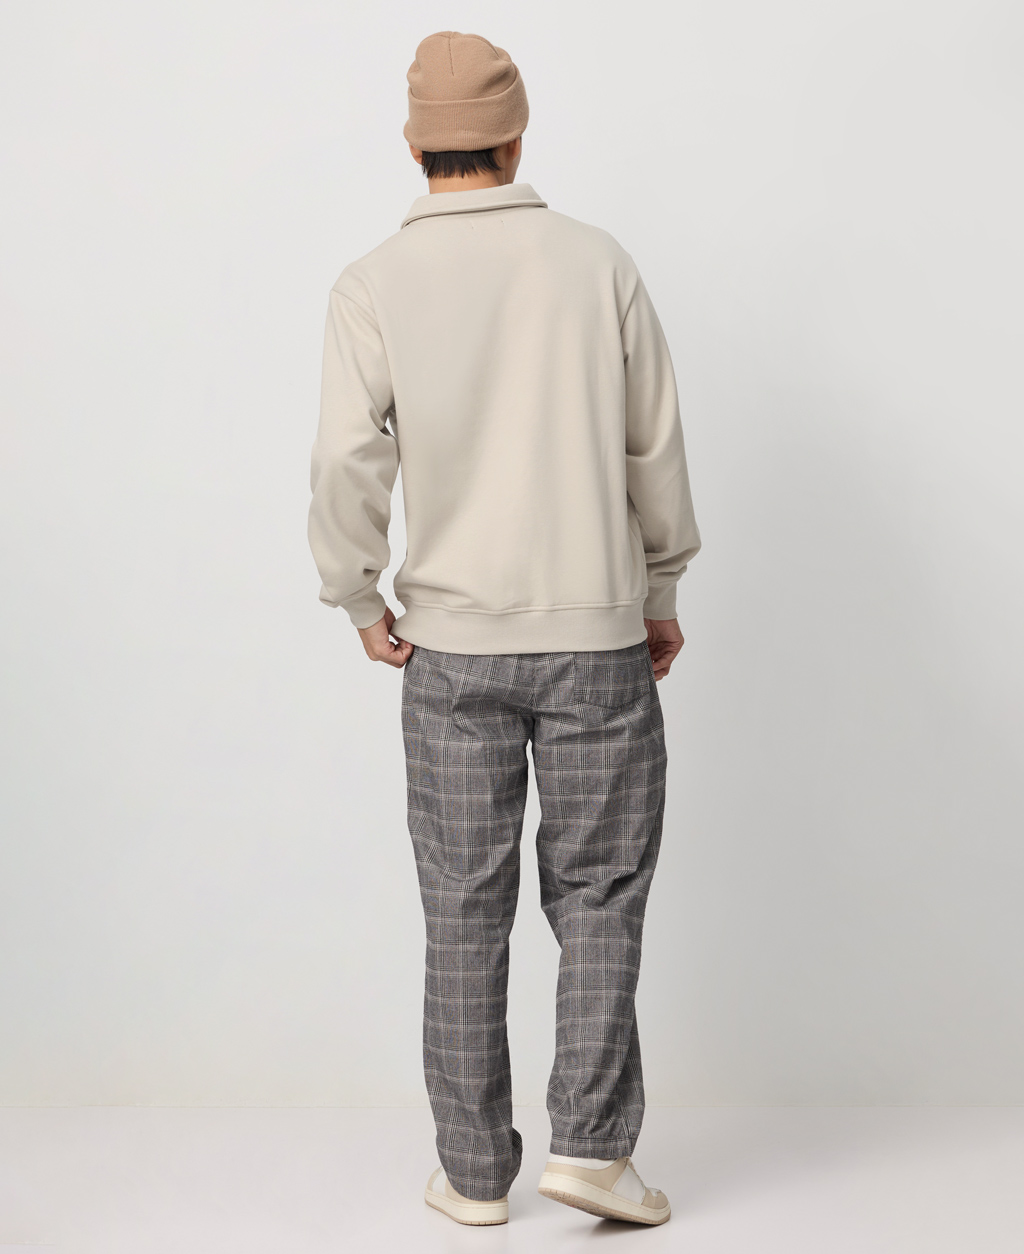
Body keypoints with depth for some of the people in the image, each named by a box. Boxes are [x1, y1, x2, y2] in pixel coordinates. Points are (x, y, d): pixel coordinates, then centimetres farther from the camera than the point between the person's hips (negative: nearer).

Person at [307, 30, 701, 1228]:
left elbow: (348, 466, -12)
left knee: (465, 910, 9)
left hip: (453, 644, 0)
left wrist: (361, 603, 4)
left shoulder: (373, 285, -4)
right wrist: (663, 592, 15)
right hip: (596, 636, 0)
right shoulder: (599, 263, -1)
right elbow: (654, 451, 3)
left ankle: (474, 1170, 16)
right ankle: (589, 1143, 3)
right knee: (598, 895, 10)